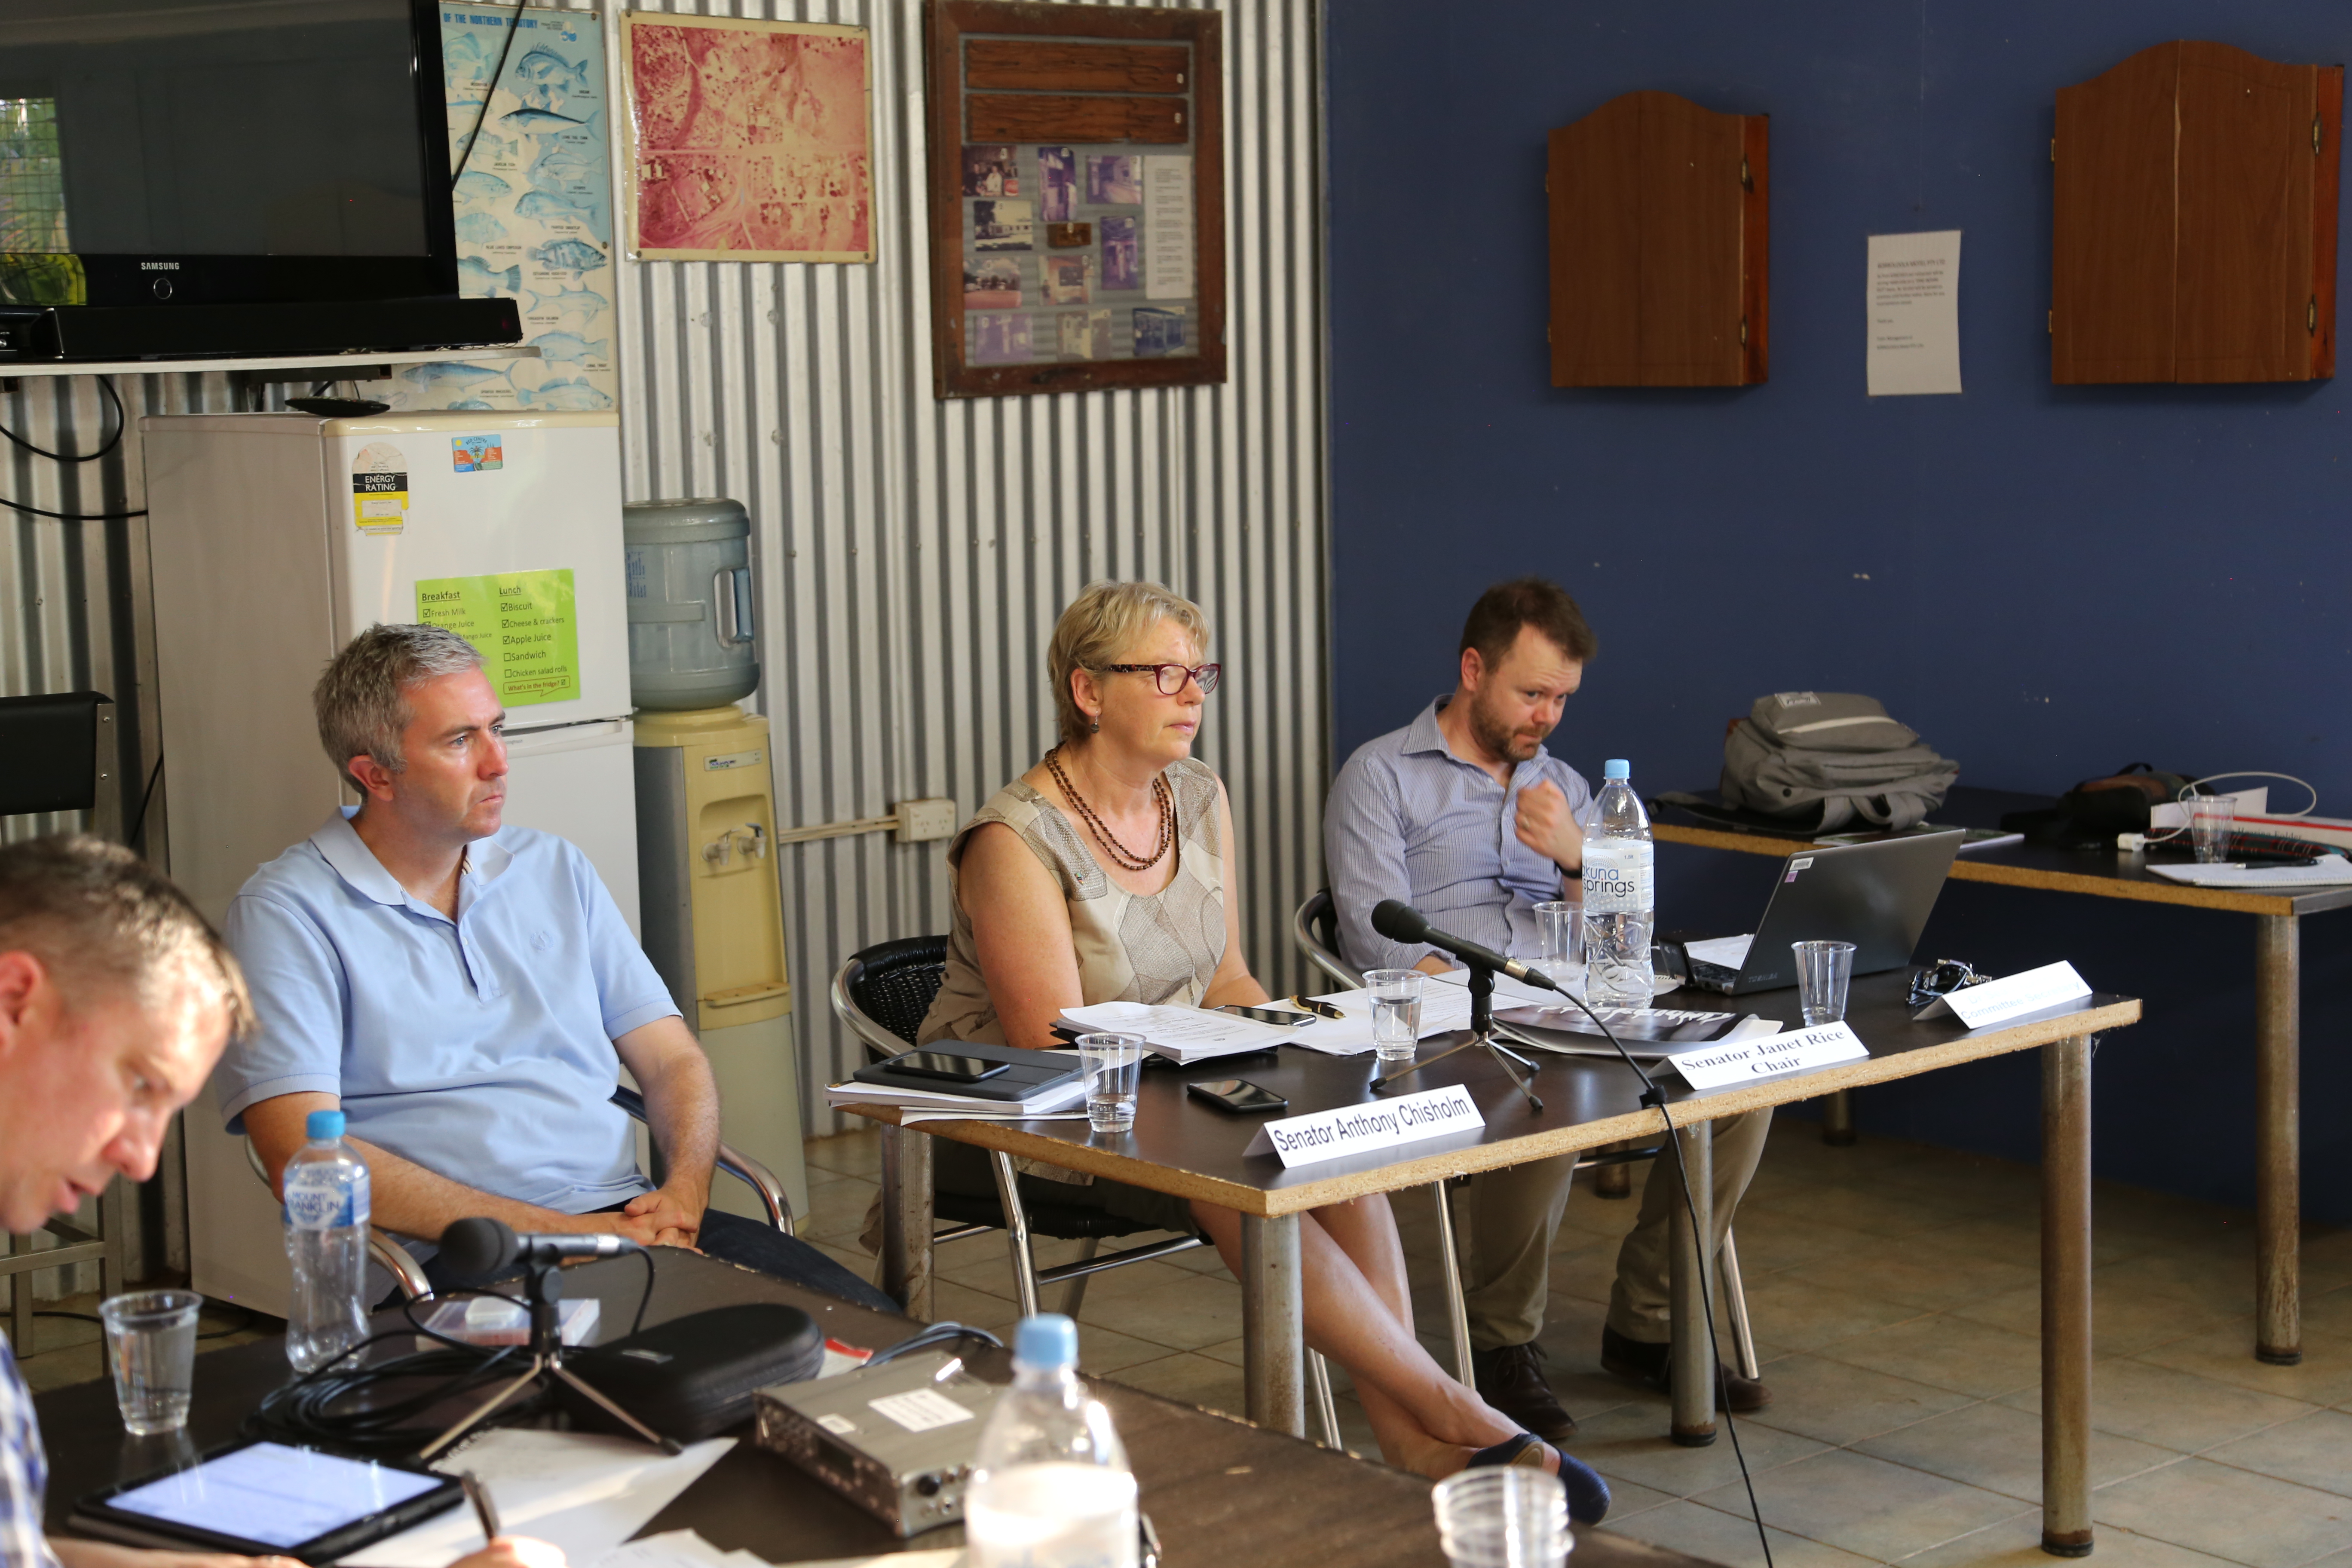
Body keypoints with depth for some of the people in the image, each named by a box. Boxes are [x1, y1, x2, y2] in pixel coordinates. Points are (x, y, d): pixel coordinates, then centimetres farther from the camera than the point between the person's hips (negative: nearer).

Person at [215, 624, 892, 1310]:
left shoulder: (554, 869, 20)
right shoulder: (286, 912, 1)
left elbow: (674, 1061, 18)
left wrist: (684, 1191, -6)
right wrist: (553, 1231, -16)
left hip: (627, 1217, 6)